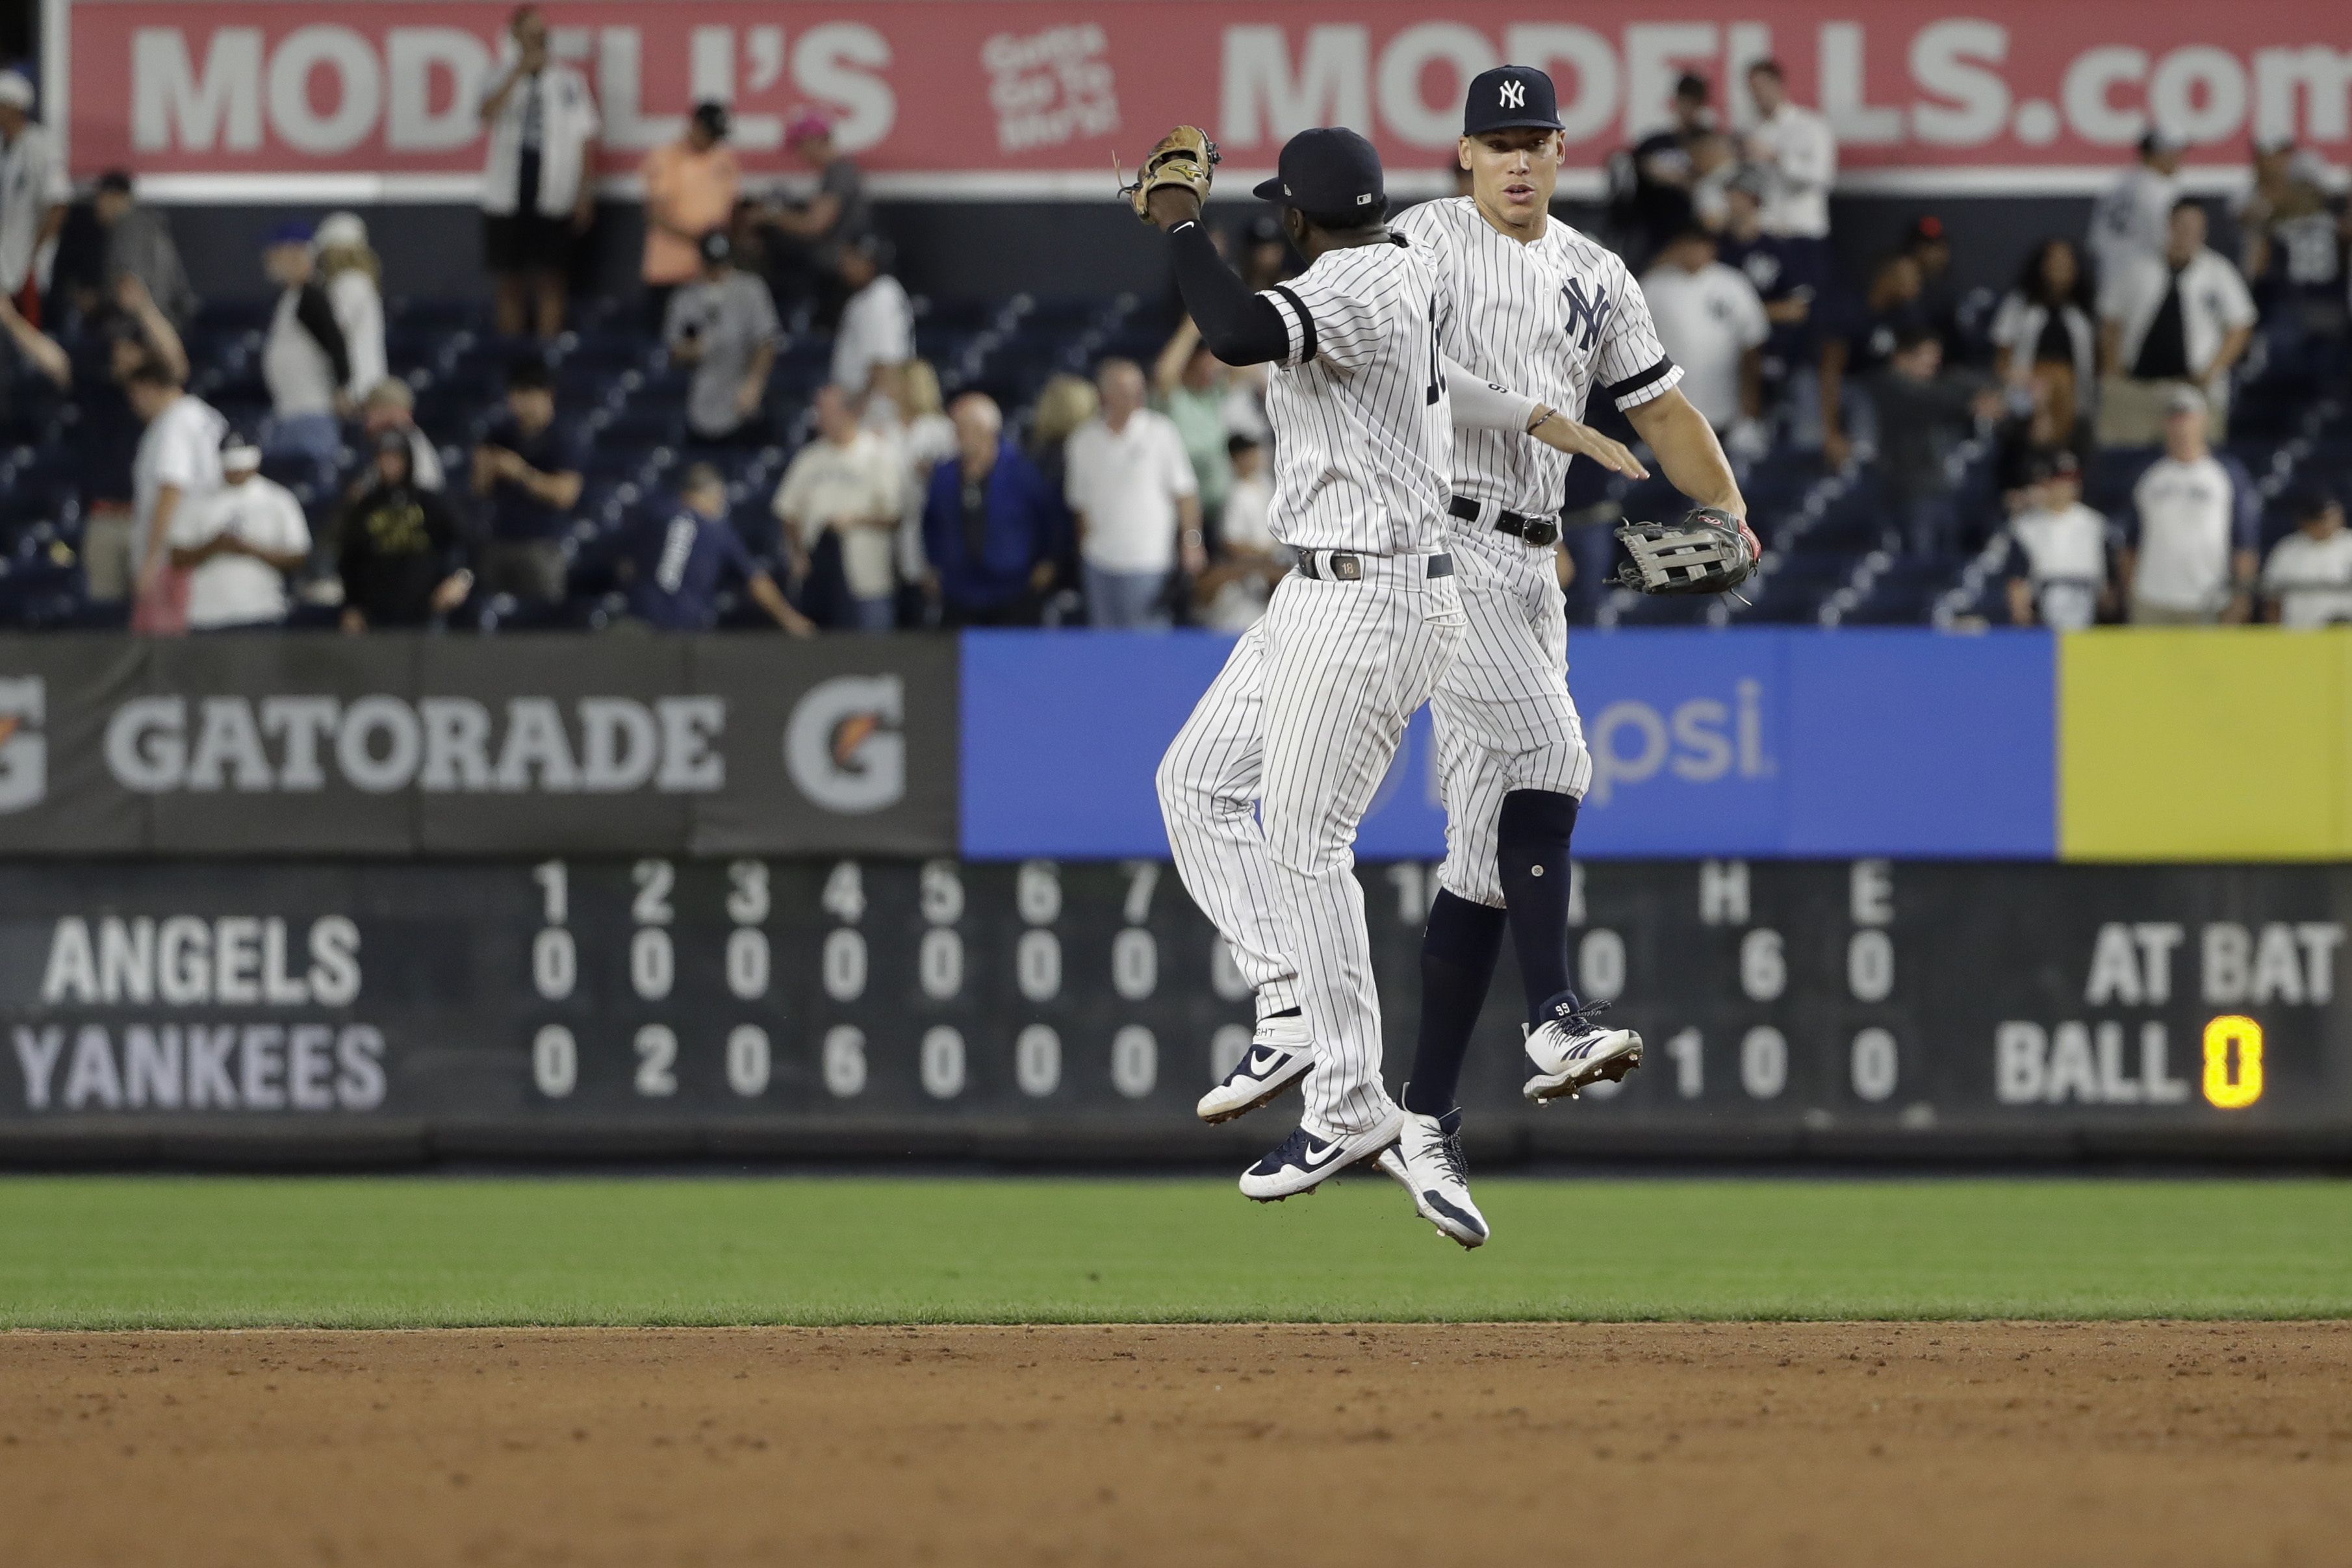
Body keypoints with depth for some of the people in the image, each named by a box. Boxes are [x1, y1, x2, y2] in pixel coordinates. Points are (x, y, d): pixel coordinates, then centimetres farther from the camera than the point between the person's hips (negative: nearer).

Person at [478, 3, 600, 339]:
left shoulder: (569, 81, 5)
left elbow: (584, 141, 5)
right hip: (508, 196, 1)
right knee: (510, 283, 5)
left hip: (553, 197, -1)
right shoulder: (504, 78, 6)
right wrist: (520, 72, -16)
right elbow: (488, 114, -14)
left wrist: (585, 194, 0)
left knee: (549, 283, -1)